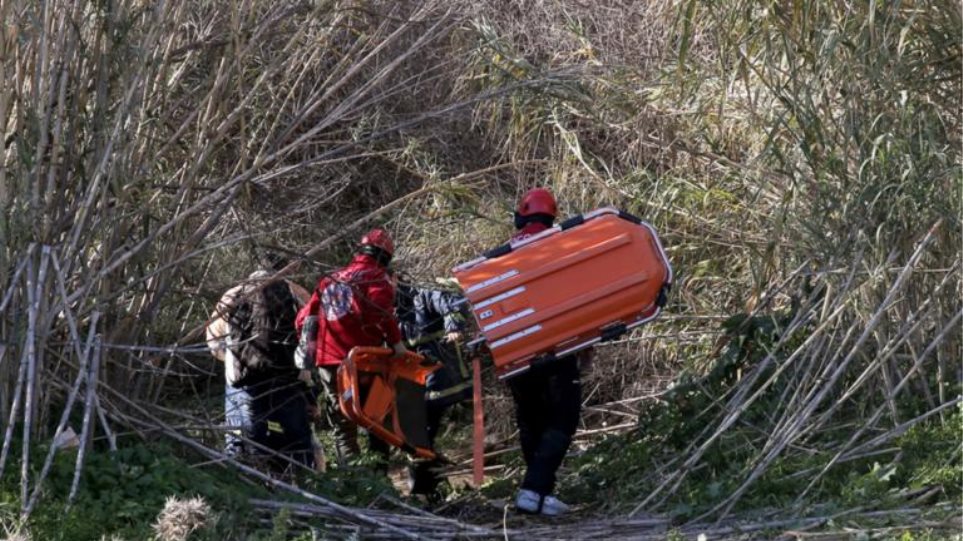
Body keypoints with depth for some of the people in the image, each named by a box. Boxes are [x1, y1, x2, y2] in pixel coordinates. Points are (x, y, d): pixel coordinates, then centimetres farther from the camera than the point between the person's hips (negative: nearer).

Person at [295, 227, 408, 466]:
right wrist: (396, 341, -14)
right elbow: (381, 310, -18)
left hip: (326, 361, 5)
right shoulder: (376, 277, 2)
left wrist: (309, 347, 25)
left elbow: (305, 317, 18)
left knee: (342, 427, 10)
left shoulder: (330, 279, 21)